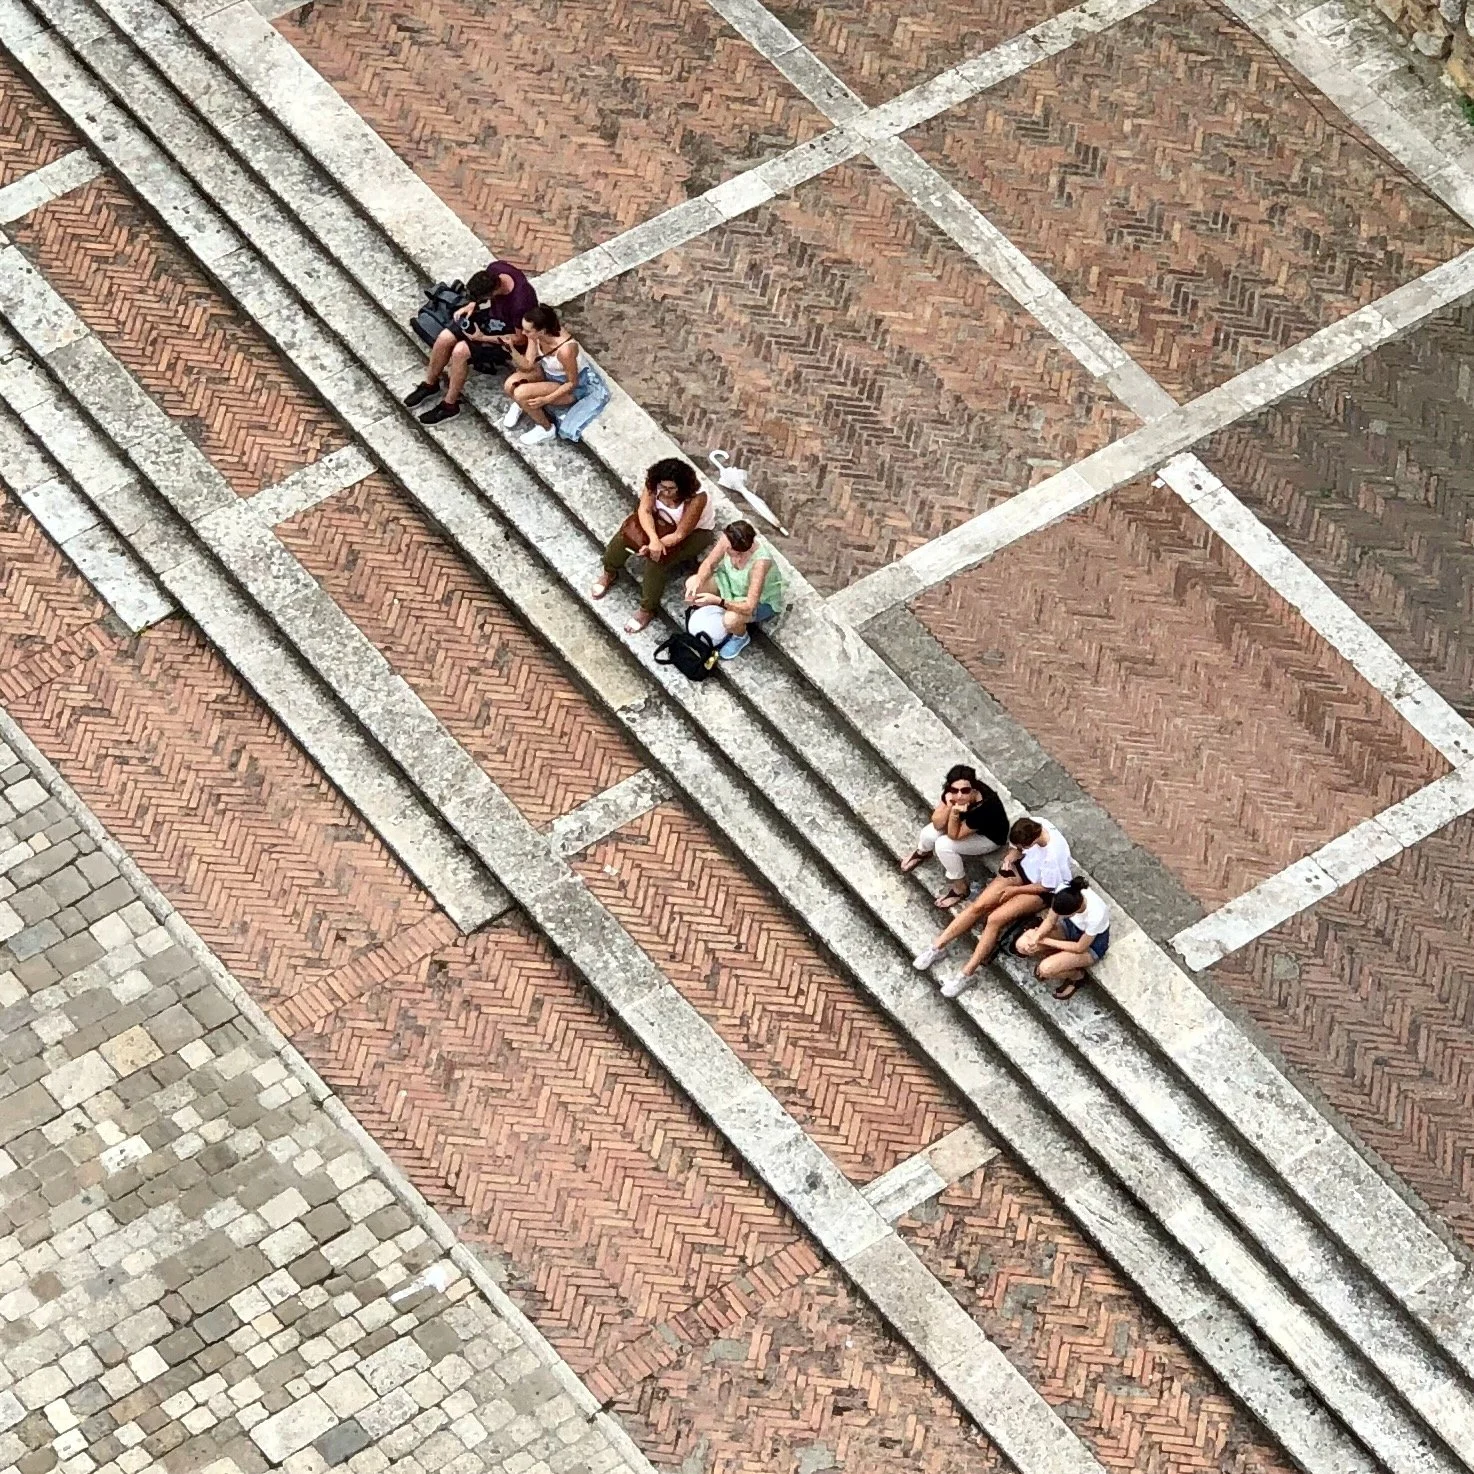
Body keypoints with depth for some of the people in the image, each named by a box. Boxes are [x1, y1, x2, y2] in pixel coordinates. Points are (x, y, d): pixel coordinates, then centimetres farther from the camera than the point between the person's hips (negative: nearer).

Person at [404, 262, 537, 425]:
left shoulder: (520, 303, -39)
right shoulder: (495, 269, -20)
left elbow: (520, 338, -23)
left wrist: (483, 338, -22)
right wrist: (472, 305, -10)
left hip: (508, 337, -7)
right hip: (492, 317, 7)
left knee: (460, 351, -23)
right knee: (444, 338, -8)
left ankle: (449, 405, -4)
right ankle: (430, 384, 18)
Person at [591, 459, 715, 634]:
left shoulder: (695, 499, -39)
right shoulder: (654, 483, -26)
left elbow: (680, 535, -32)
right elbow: (644, 510, -26)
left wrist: (651, 547, -40)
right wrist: (654, 539, -43)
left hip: (694, 531, -5)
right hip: (663, 520, 5)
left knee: (657, 558, -26)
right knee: (627, 532, -16)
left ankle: (647, 610, -8)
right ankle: (609, 573, 11)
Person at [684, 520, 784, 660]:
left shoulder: (760, 562, -43)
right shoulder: (728, 540, -27)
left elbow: (749, 607, -41)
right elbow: (708, 564, -10)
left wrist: (716, 600, -49)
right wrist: (697, 583, -31)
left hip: (762, 600, -6)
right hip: (733, 582, 6)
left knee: (730, 620, -33)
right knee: (692, 583, -12)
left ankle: (741, 637, 5)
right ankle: (717, 617, 13)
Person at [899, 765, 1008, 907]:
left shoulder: (984, 806, -43)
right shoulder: (952, 792, -28)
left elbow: (954, 835, -31)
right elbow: (937, 824, -22)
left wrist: (954, 813, -49)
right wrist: (949, 807, -41)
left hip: (989, 837, -6)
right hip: (965, 822, 6)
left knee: (943, 845, -25)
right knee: (928, 834, -13)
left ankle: (960, 887, -2)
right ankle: (922, 852, 27)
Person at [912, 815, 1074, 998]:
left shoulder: (1053, 854, -38)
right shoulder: (1032, 826, -21)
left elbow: (1046, 887, -20)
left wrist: (1014, 890, -13)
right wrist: (1010, 856, -16)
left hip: (1044, 891, -6)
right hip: (1022, 869, 6)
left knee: (995, 919, -21)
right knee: (979, 906, -10)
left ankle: (966, 974, -16)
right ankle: (937, 947, -1)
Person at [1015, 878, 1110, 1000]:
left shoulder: (1095, 916, -43)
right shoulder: (1062, 891, -30)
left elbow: (1080, 947, -24)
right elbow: (1050, 921, -11)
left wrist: (1045, 941, -20)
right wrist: (1036, 937, -31)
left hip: (1092, 945, -5)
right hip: (1071, 927, 5)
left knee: (1045, 969, -23)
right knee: (1022, 945, -13)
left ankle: (1077, 975, 8)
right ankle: (1059, 957, 13)